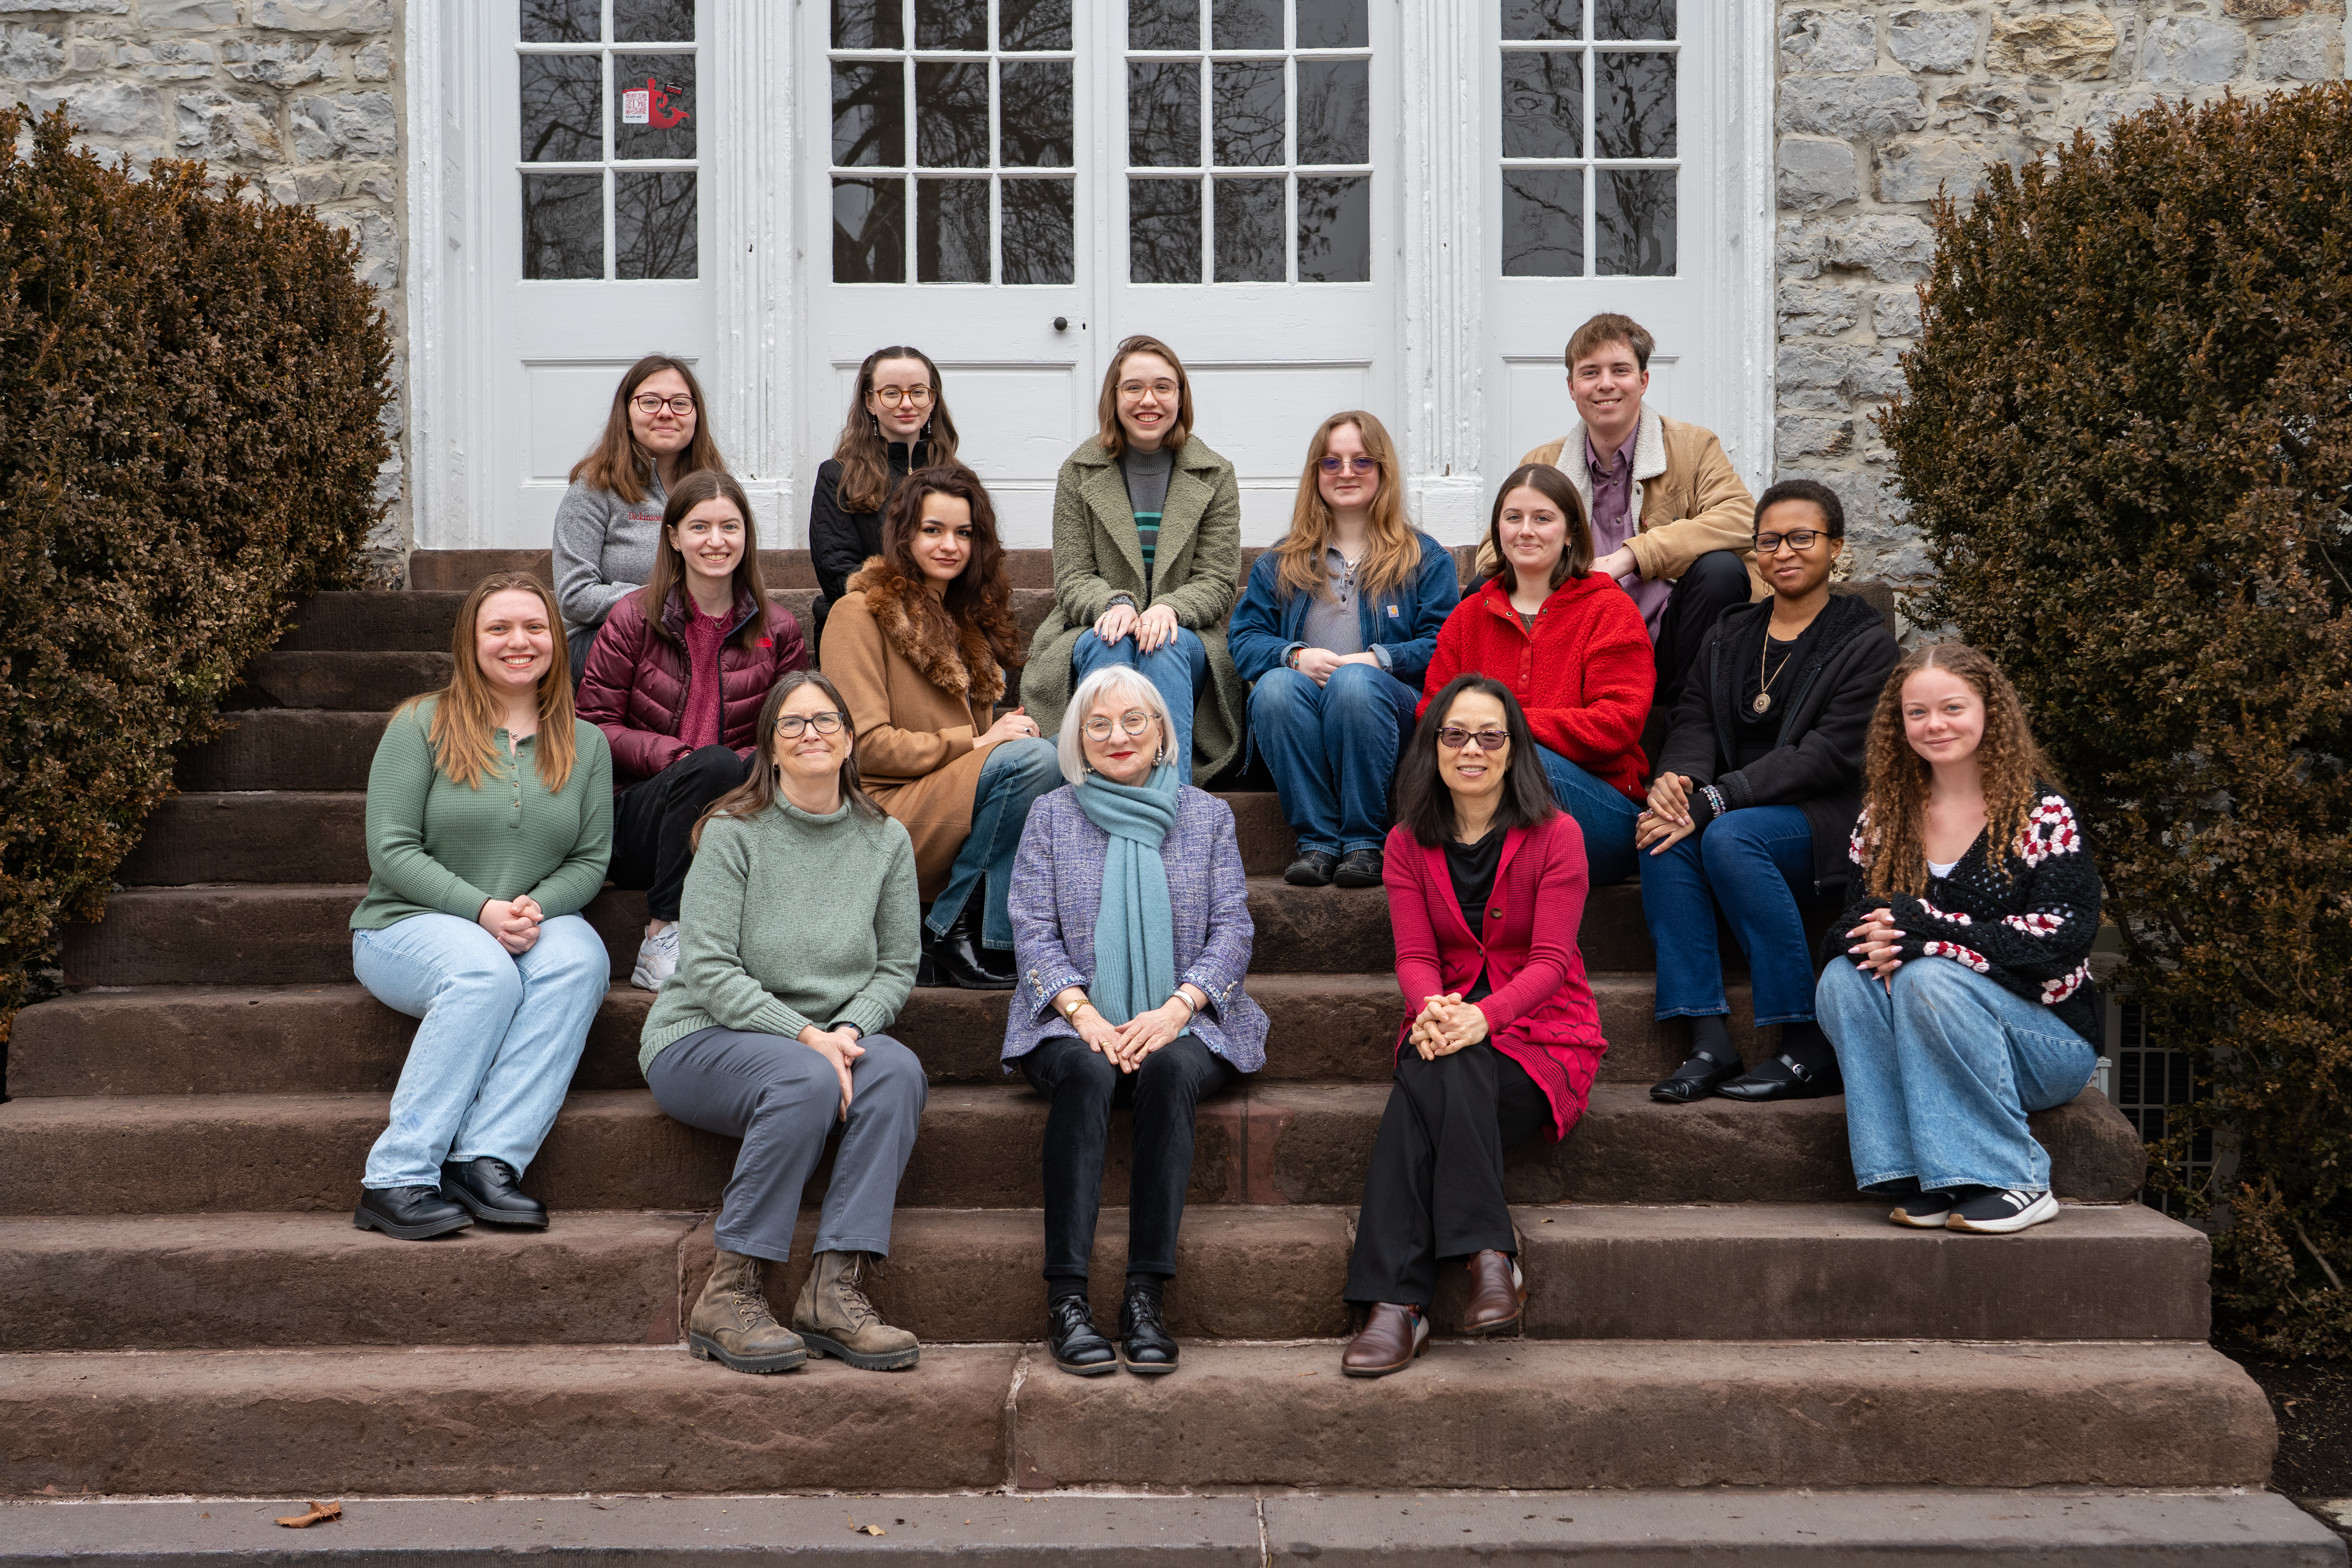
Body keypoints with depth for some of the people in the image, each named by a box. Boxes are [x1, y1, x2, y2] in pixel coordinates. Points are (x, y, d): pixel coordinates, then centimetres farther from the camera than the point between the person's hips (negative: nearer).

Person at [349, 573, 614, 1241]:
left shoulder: (585, 744, 11)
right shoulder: (422, 725, 0)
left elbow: (591, 858, 7)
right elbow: (391, 850, -6)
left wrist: (537, 907, -15)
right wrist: (482, 910, -19)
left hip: (537, 928, 3)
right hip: (410, 924, -3)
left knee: (581, 955, -32)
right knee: (486, 972, -36)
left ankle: (487, 1161, -37)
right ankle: (396, 1180, -33)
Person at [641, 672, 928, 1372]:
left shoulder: (886, 841, 7)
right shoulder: (733, 833, -5)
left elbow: (897, 967, 6)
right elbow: (710, 970, -12)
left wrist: (848, 1030, -14)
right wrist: (805, 1035, -22)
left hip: (829, 1035, 4)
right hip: (704, 1037, -4)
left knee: (898, 1071, -28)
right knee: (807, 1081, -35)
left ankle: (835, 1288, -31)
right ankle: (727, 1293, -27)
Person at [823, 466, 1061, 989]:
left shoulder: (965, 618, 22)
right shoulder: (861, 612, -2)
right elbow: (866, 744, -10)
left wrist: (1006, 732, 3)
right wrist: (976, 744, -13)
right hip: (882, 815, -7)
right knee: (1032, 757, -28)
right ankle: (949, 932, -19)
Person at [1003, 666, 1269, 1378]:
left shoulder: (1207, 815, 13)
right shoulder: (1052, 816, 12)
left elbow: (1232, 928, 5)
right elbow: (1033, 930, 4)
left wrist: (1176, 1008, -13)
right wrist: (1083, 1012, -14)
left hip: (1182, 1022, 0)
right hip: (1076, 1023, 0)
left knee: (1170, 1070, -35)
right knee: (1085, 1072, -35)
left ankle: (1145, 1294, -34)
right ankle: (1065, 1298, -37)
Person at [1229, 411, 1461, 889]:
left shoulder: (1426, 558, 17)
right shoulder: (1280, 563, 23)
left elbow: (1444, 644, 2)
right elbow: (1245, 640, 11)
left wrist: (1378, 659, -15)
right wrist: (1295, 655, -11)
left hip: (1389, 708, -2)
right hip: (1298, 725, 2)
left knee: (1355, 682, -36)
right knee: (1276, 685, -33)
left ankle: (1365, 841, -28)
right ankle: (1316, 840, -29)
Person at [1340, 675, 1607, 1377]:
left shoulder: (1556, 835, -1)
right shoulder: (1409, 843, 9)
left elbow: (1550, 960, -10)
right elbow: (1414, 956, 0)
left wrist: (1482, 1016, -29)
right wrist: (1433, 1008, -26)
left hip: (1541, 1034, -3)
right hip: (1447, 1025, 3)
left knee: (1428, 1089, -33)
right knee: (1432, 1079, -34)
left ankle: (1398, 1303, -36)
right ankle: (1490, 1255, -37)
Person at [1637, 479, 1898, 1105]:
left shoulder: (1866, 642, 0)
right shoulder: (1730, 634, 18)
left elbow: (1828, 754, -13)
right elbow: (1694, 721, 7)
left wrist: (1711, 801, -23)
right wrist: (1676, 779, -19)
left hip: (1826, 821, -5)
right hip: (1742, 811, 5)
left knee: (1729, 835, -35)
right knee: (1663, 836, -28)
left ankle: (1810, 1047, -28)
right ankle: (1709, 1041, -31)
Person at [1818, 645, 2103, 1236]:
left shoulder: (2042, 813, -6)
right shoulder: (1885, 816, 8)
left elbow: (2061, 938, -17)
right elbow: (1850, 918, 6)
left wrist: (1920, 929, -22)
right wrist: (1877, 943, -20)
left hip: (2047, 1042, -4)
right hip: (1925, 1052, 4)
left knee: (1927, 980, -31)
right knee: (1842, 981, -23)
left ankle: (2017, 1184, -24)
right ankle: (1914, 1176, -24)